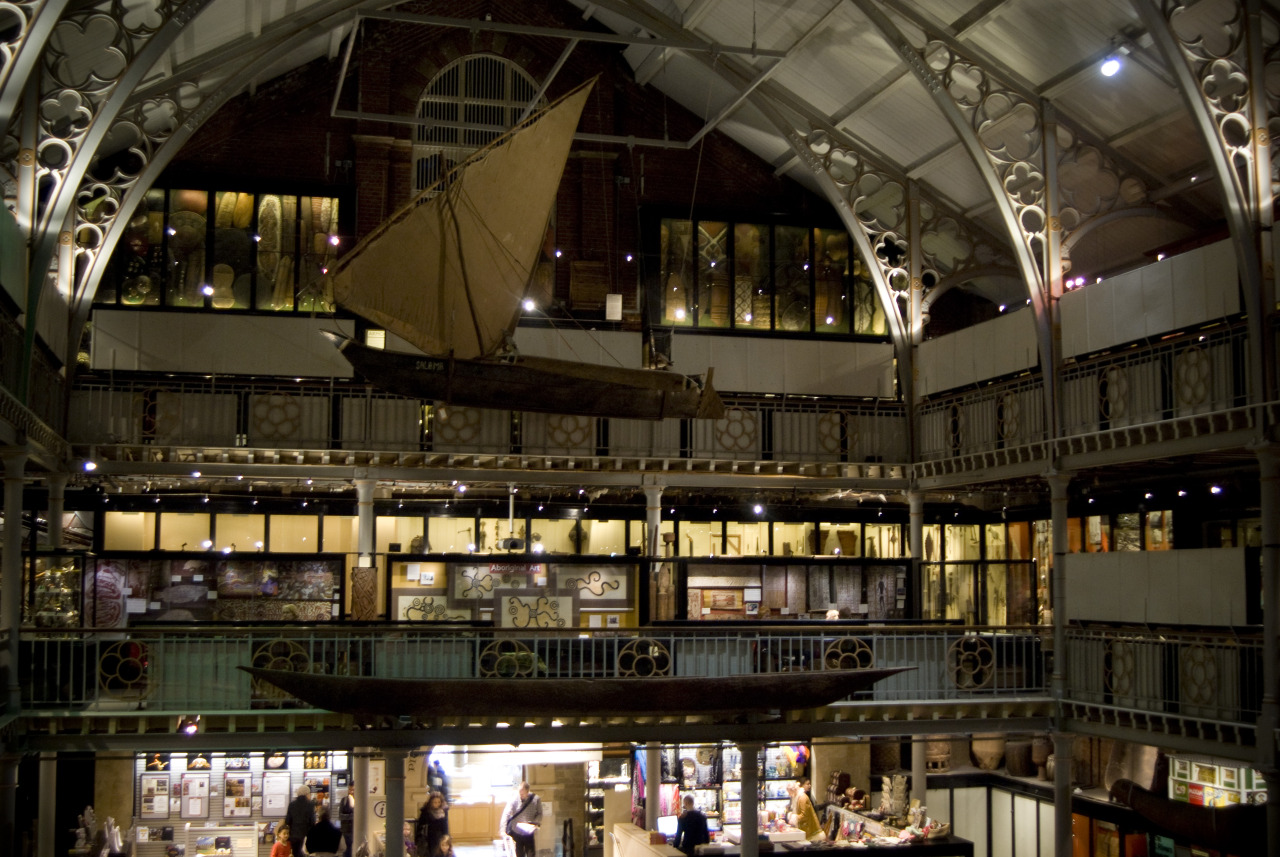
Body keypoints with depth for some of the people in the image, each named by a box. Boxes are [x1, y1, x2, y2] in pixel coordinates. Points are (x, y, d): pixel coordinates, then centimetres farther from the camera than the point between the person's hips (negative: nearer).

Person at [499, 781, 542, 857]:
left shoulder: (536, 799, -6)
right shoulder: (514, 799, -10)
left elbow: (539, 814, 1)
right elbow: (506, 814, -14)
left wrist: (535, 823, -18)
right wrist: (503, 829, -23)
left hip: (529, 833, 0)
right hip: (516, 833, 0)